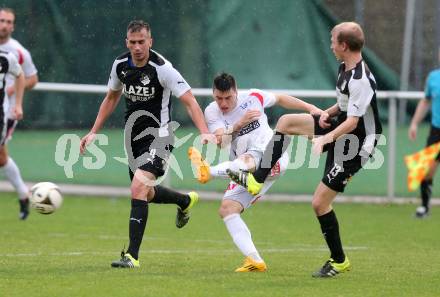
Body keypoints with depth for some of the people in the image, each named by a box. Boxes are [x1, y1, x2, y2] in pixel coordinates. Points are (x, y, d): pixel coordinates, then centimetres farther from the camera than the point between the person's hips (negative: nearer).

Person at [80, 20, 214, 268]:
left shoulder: (162, 68, -19)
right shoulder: (120, 65, 0)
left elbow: (190, 101, -20)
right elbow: (112, 98, 17)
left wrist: (205, 133, -33)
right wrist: (94, 132, 15)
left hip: (158, 136, -7)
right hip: (134, 136, 7)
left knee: (138, 188, -23)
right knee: (146, 194, 18)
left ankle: (132, 255, -20)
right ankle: (186, 201, 50)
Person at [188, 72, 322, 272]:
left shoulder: (253, 97, 3)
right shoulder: (212, 112, 5)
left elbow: (280, 99, 21)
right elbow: (220, 140, -10)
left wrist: (310, 108, 17)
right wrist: (239, 124, -23)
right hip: (246, 173, 4)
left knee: (247, 161, -39)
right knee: (227, 209, -14)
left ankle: (209, 171, -67)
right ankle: (255, 261, -20)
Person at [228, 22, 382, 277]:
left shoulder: (360, 80, -27)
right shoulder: (345, 69, 3)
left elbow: (352, 122, -29)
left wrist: (325, 139, -38)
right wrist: (328, 113, 1)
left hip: (355, 145, -10)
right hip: (340, 127, 10)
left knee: (320, 202, -8)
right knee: (286, 122, 4)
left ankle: (339, 261, 9)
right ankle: (256, 181, 5)